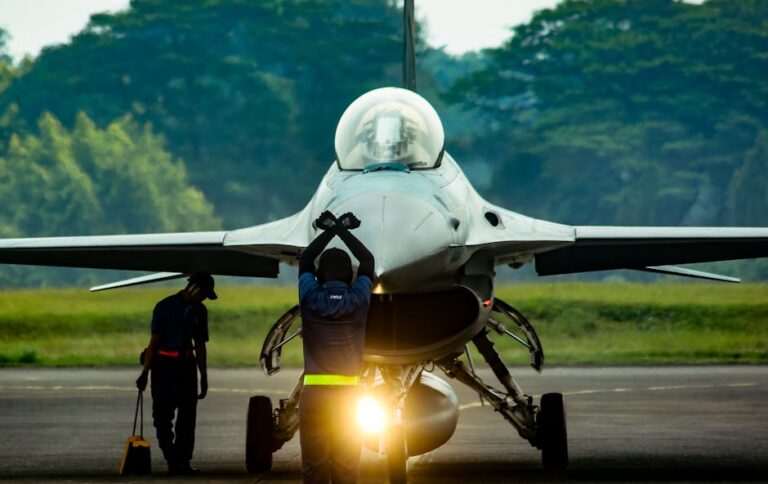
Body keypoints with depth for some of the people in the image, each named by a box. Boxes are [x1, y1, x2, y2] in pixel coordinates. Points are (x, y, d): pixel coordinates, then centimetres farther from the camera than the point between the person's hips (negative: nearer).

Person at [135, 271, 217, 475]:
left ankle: (182, 462, -3)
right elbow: (154, 340, -8)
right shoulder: (165, 307, -5)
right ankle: (172, 459, 5)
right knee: (162, 414, -4)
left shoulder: (199, 311, 11)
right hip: (163, 365, -5)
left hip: (186, 365, 5)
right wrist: (145, 372, -13)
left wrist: (204, 377, 15)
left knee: (187, 416, -4)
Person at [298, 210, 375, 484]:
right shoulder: (358, 300, 0)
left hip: (313, 392, 0)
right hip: (347, 393, 0)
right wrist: (344, 232, 26)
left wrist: (328, 232, 28)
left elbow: (305, 260, 18)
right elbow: (368, 261, 18)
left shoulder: (311, 299, -1)